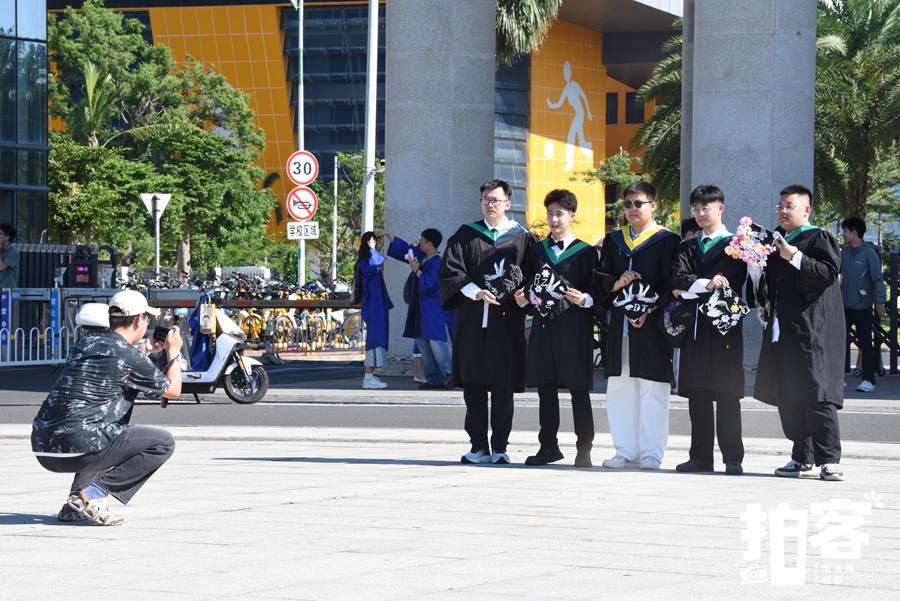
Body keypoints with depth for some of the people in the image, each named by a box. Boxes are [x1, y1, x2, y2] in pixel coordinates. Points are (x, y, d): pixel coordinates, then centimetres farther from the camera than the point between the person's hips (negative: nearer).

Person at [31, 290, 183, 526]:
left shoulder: (88, 340, 15)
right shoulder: (131, 358, -7)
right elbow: (173, 391, 9)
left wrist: (143, 350, 40)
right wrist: (173, 352, 23)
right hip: (79, 449, -8)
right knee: (163, 443, 2)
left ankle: (75, 504, 20)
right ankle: (91, 494, -7)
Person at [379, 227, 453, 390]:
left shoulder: (436, 263, -16)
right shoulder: (421, 256, 10)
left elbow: (428, 285, -23)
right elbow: (403, 247, 22)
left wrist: (416, 270, -15)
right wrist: (387, 234, 26)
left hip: (432, 312, -9)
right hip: (419, 310, 9)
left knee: (437, 344, -13)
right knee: (423, 346, 8)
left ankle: (450, 376, -12)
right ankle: (435, 379, 10)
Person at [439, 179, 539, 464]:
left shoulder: (522, 237, 8)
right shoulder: (466, 235, 10)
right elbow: (450, 269, 0)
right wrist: (475, 292, -12)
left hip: (507, 322, -1)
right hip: (472, 320, 1)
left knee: (502, 387, -1)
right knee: (473, 385, 0)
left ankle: (500, 448, 5)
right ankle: (479, 447, 5)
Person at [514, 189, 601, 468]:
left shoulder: (585, 252, 1)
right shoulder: (537, 251, 14)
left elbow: (598, 292, -2)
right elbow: (528, 286, 16)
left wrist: (584, 299, -21)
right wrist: (524, 299, -4)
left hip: (574, 329, -4)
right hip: (543, 327, 4)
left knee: (578, 389, -1)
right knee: (545, 387, 6)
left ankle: (584, 450, 4)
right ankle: (548, 446, 15)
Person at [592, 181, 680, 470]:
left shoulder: (666, 240, 1)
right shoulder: (614, 240, 15)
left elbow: (671, 283, -6)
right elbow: (600, 275, 12)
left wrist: (650, 309, -18)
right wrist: (616, 283, -10)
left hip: (652, 323, -5)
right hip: (620, 323, 5)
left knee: (651, 389, -4)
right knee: (620, 388, 5)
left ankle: (650, 453, 1)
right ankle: (626, 452, 11)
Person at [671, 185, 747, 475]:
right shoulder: (688, 247, 18)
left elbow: (731, 284, -10)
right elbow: (678, 278, 0)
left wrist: (690, 288, -13)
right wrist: (706, 284, -17)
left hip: (724, 325, -5)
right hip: (695, 328, 5)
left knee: (727, 394, -7)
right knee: (697, 394, 5)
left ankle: (733, 459, -6)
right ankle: (700, 457, 9)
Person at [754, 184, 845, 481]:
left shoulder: (818, 239, -2)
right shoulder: (775, 241, 19)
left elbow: (830, 271, -16)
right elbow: (766, 280, 25)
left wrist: (796, 258, -23)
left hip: (812, 330, -8)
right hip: (782, 331, 8)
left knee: (816, 395, -13)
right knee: (787, 398, 7)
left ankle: (829, 460, -12)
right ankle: (803, 459, 13)